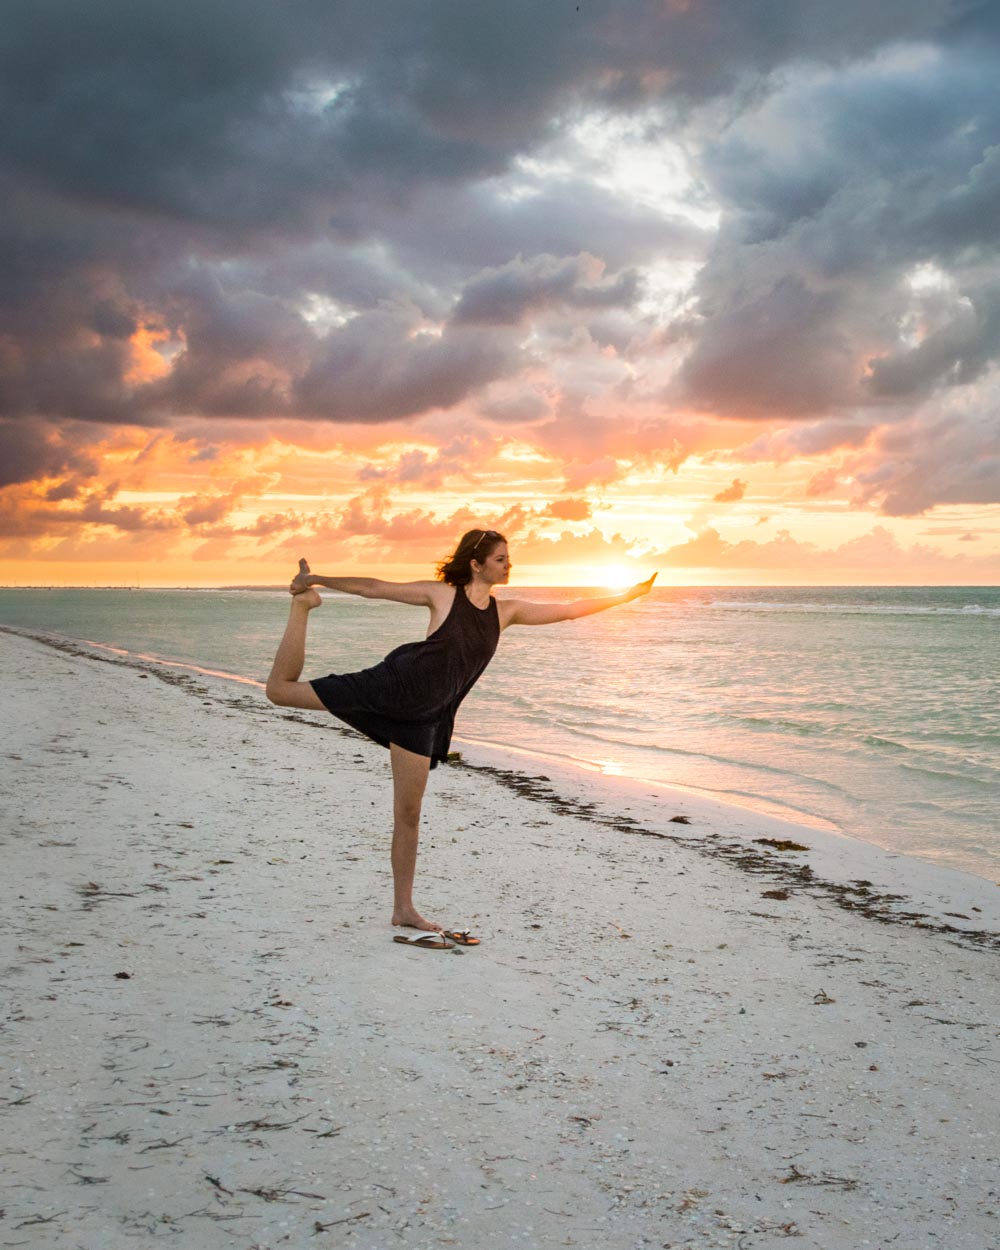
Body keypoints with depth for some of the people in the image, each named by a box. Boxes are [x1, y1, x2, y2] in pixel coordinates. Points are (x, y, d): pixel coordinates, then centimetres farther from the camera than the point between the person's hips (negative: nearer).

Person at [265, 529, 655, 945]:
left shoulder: (507, 611, 8)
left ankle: (404, 908, 15)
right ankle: (303, 604, 17)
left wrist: (628, 594, 9)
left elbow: (569, 610, 11)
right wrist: (319, 580, -7)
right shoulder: (442, 595, -5)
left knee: (408, 813, 6)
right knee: (280, 690, -4)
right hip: (390, 687, -3)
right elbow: (374, 588, -2)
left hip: (423, 717, 4)